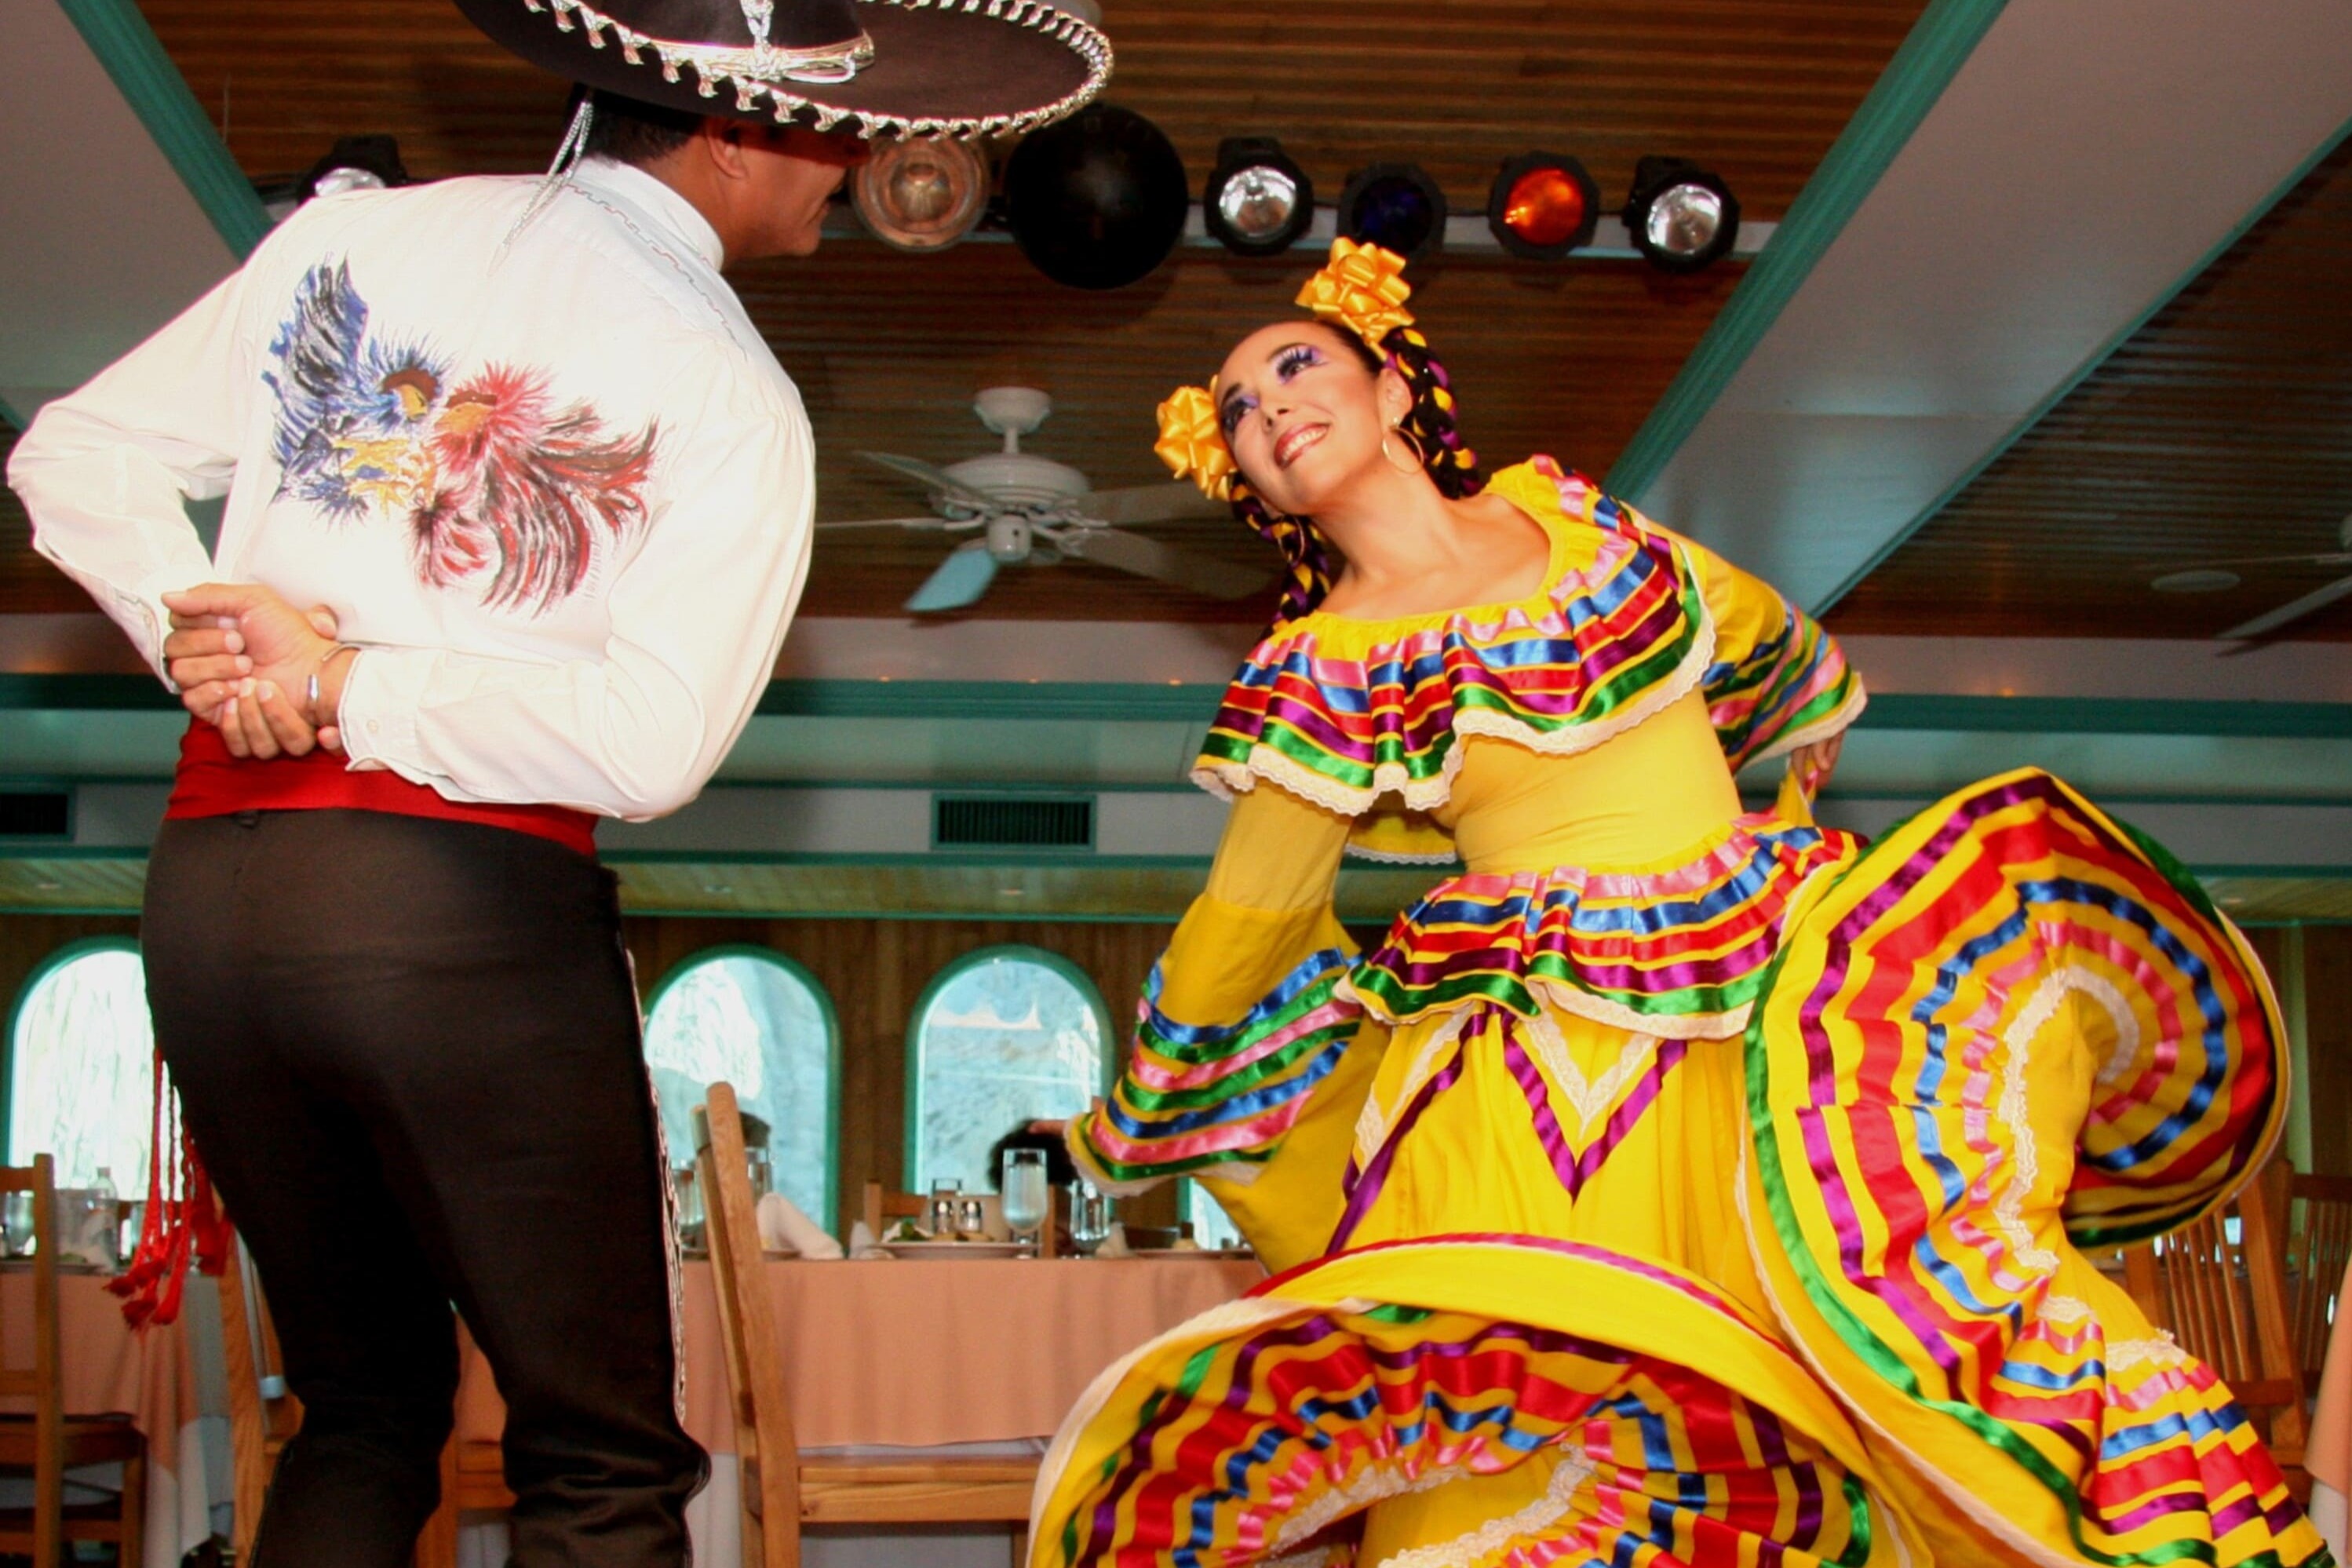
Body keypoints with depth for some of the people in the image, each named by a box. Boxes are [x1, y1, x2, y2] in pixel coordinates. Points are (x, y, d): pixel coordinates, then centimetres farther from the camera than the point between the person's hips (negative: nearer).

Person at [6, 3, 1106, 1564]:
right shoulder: (734, 395, -3)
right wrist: (349, 686, -7)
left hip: (210, 873, 6)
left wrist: (202, 633, 0)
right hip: (473, 901, -6)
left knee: (363, 1414, 22)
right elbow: (650, 743, -16)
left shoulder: (359, 231, 11)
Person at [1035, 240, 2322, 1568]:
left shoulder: (1563, 513, 10)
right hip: (1548, 1048, -4)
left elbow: (1797, 674, 27)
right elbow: (1242, 928, 10)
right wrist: (1127, 1129, 16)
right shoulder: (1321, 669, 0)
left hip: (1777, 980, 4)